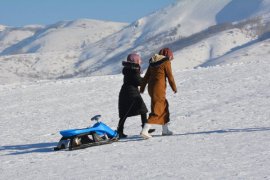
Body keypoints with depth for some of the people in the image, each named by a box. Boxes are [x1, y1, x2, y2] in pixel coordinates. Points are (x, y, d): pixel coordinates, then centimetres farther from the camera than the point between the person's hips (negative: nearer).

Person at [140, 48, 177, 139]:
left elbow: (146, 76, 15)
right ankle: (144, 131, -18)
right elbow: (170, 77, -4)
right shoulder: (166, 62, -7)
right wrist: (174, 88, 10)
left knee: (164, 106, 22)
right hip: (159, 89, -8)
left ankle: (165, 130, 29)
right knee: (157, 111, -7)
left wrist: (142, 88, 21)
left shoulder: (152, 62, 12)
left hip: (151, 87, 8)